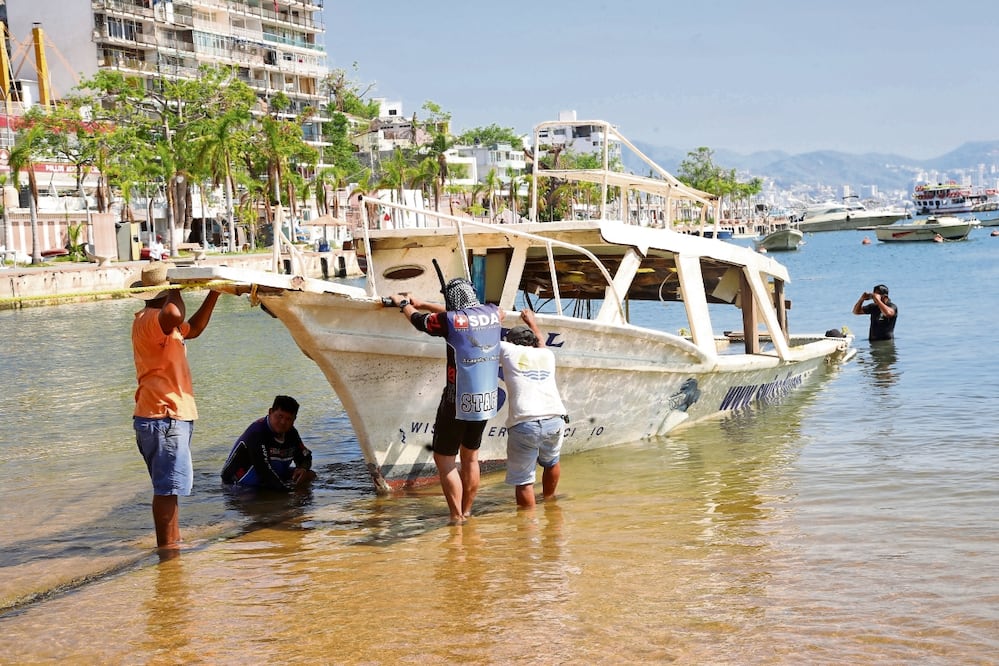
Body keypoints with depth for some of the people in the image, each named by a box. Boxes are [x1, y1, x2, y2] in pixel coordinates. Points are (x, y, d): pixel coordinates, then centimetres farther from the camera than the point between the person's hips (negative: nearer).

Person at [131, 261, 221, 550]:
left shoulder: (158, 320, 20)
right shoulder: (150, 319, -15)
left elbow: (193, 328, 35)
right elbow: (174, 314, -39)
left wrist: (214, 293, 30)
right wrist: (175, 293, -18)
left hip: (169, 416, 11)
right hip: (164, 418, -11)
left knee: (170, 487, 17)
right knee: (167, 488, -9)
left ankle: (172, 545, 25)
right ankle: (167, 548, -8)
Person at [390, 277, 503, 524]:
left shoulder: (450, 321, -14)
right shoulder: (493, 314, 2)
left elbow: (418, 320, 6)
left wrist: (403, 304, 27)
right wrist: (423, 304, 30)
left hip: (458, 403, -6)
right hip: (487, 401, 6)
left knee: (444, 459, 6)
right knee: (470, 457, 19)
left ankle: (456, 517, 4)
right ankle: (466, 512, 26)